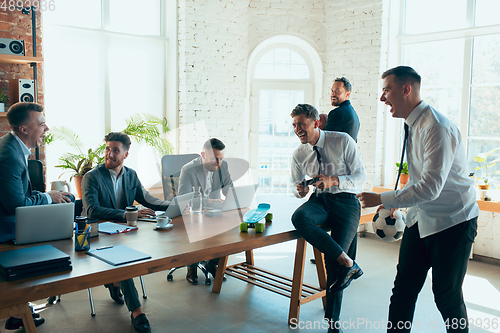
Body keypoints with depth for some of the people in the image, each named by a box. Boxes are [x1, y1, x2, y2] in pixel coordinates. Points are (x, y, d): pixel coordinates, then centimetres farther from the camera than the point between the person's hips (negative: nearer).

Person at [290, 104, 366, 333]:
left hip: (345, 200, -3)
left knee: (332, 261, -13)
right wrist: (300, 190, -9)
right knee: (299, 217, -34)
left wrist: (333, 181, -24)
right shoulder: (299, 154, 4)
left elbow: (361, 176, -6)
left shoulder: (343, 141, -7)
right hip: (319, 200, 4)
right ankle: (347, 262, -28)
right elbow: (297, 185, 16)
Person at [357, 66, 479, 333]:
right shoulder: (413, 125, 5)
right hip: (421, 218, 8)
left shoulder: (437, 128, -24)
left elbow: (430, 188, -29)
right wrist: (397, 200, 14)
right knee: (404, 288, 8)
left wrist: (382, 199, -23)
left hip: (452, 223, -8)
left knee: (447, 295, 4)